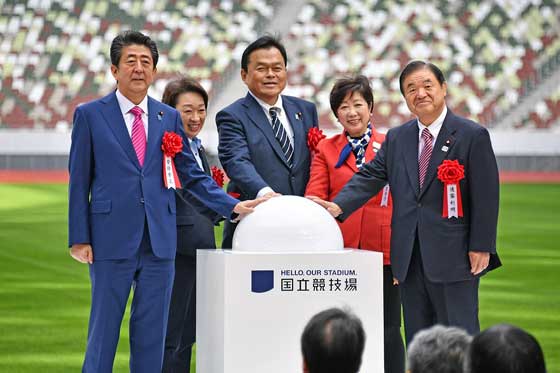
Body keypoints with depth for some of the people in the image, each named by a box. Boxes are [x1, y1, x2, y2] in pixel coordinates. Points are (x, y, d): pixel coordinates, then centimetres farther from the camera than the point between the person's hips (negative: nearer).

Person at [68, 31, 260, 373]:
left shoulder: (170, 118, 10)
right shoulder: (90, 115, 2)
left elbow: (192, 175, 12)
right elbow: (79, 180, 1)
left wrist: (232, 205, 0)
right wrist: (79, 238, -4)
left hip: (159, 241, 3)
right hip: (112, 240, -3)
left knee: (152, 333, 6)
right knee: (104, 331, 1)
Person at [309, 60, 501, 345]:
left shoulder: (473, 136, -3)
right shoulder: (396, 138, 13)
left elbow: (486, 195, -5)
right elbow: (369, 177, 6)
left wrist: (481, 247, -10)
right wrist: (339, 206, -12)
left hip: (454, 256, -5)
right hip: (409, 258, 5)